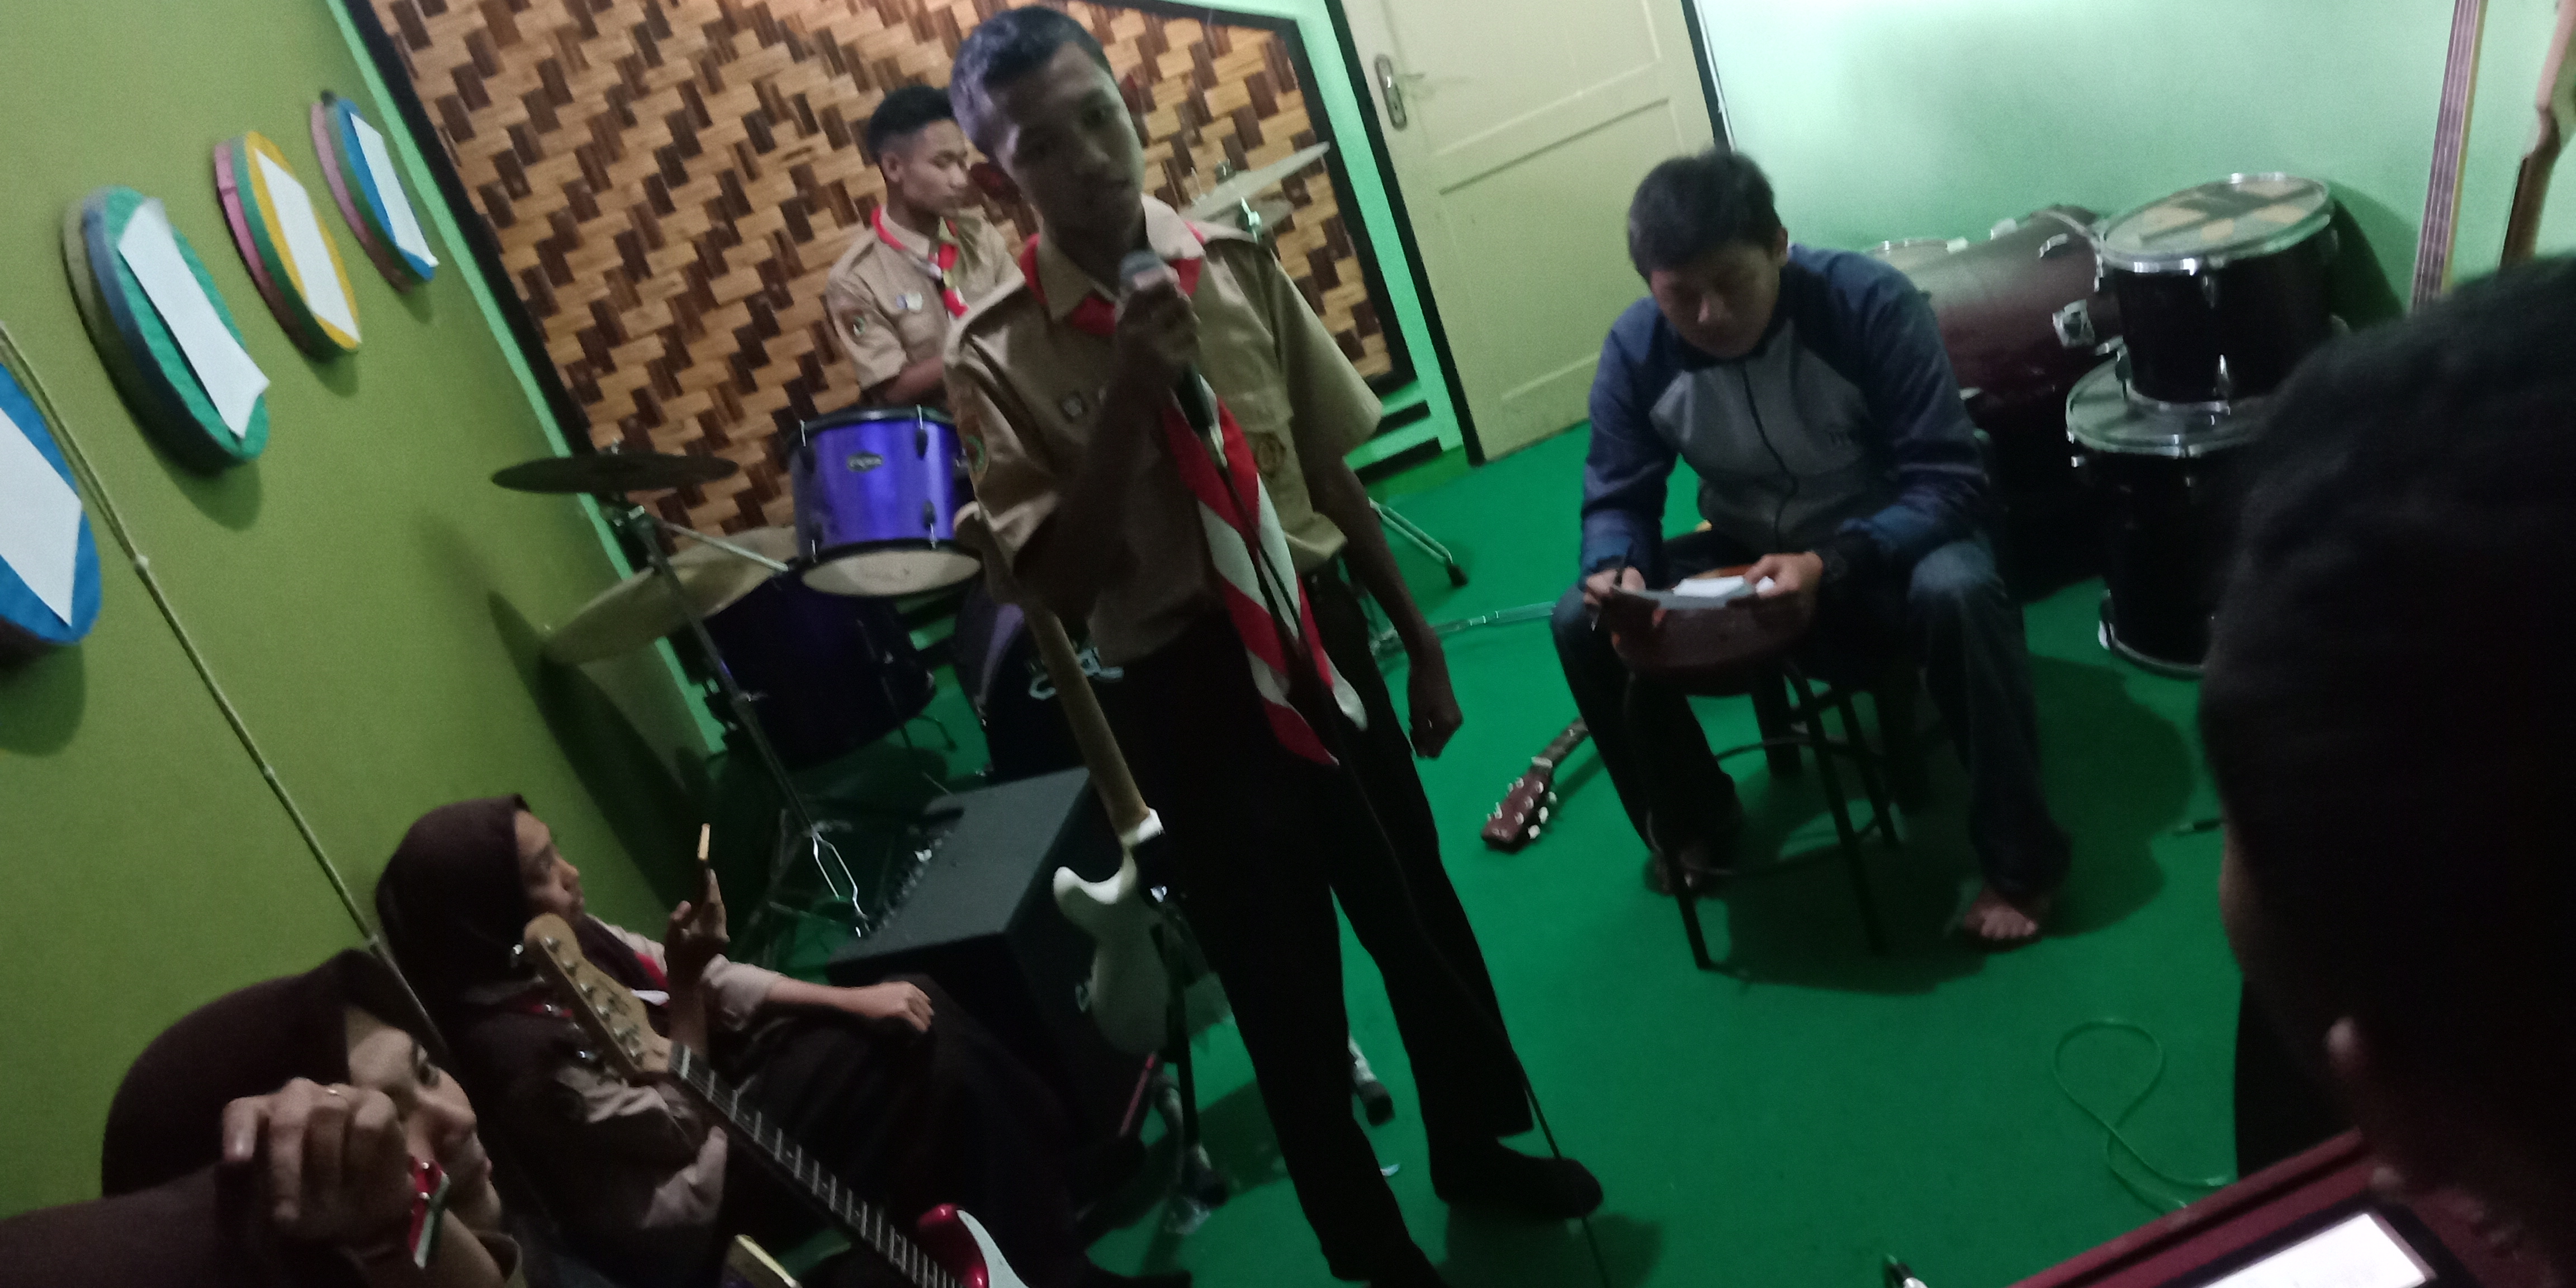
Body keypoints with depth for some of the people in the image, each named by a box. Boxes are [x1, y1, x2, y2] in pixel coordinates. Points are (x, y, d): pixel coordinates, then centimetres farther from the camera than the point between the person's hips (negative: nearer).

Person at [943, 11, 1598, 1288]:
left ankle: (1475, 1144, 52)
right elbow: (1056, 584, -17)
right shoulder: (997, 354, -13)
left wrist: (1417, 636, 8)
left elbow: (1329, 466, 3)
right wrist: (1130, 392, -26)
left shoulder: (1235, 263, -4)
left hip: (1318, 635, 3)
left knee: (1418, 908, 20)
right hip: (1181, 690, -3)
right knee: (1282, 979, 13)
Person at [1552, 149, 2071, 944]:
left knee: (1957, 592, -38)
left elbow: (1949, 483, -27)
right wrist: (1618, 568, -31)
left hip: (1887, 546, -3)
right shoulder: (1634, 350, -15)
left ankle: (2018, 860, -16)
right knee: (1583, 623, -16)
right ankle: (1692, 824, 10)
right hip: (1747, 555, 4)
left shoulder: (1870, 302, -26)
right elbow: (1618, 499, -6)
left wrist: (1832, 564, -44)